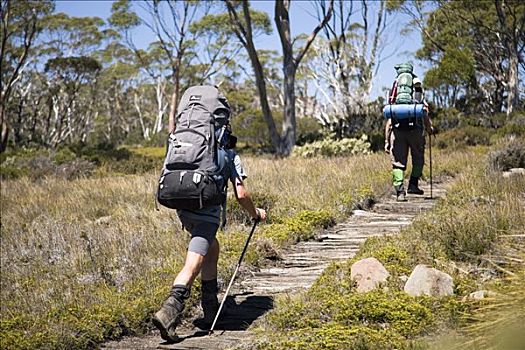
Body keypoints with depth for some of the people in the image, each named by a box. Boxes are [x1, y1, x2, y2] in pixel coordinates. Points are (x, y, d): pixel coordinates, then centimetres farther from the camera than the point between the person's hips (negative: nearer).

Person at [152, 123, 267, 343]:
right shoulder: (231, 156, 16)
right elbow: (241, 195, 9)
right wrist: (255, 213, 25)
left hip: (183, 208, 5)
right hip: (207, 212, -5)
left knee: (212, 249, 27)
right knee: (192, 267, -10)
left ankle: (211, 308, 29)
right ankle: (169, 312, -28)